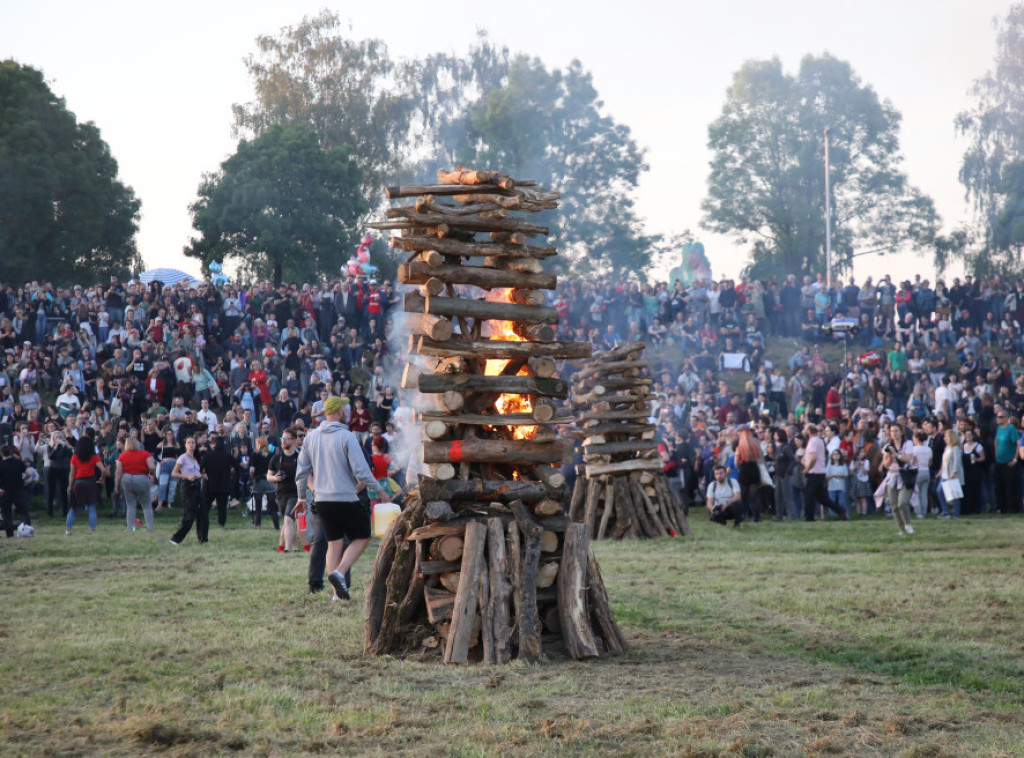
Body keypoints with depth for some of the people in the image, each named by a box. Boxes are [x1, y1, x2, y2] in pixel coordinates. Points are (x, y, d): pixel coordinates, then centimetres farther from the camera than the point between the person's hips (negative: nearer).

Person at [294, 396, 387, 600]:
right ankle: (339, 572, -12)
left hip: (322, 500, 6)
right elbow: (361, 470, -14)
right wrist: (379, 491, -2)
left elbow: (302, 470, 11)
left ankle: (337, 592, 6)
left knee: (334, 543, 12)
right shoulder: (347, 437, -12)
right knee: (362, 538, 8)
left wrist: (301, 497, 23)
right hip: (346, 499, -6)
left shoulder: (311, 437, 6)